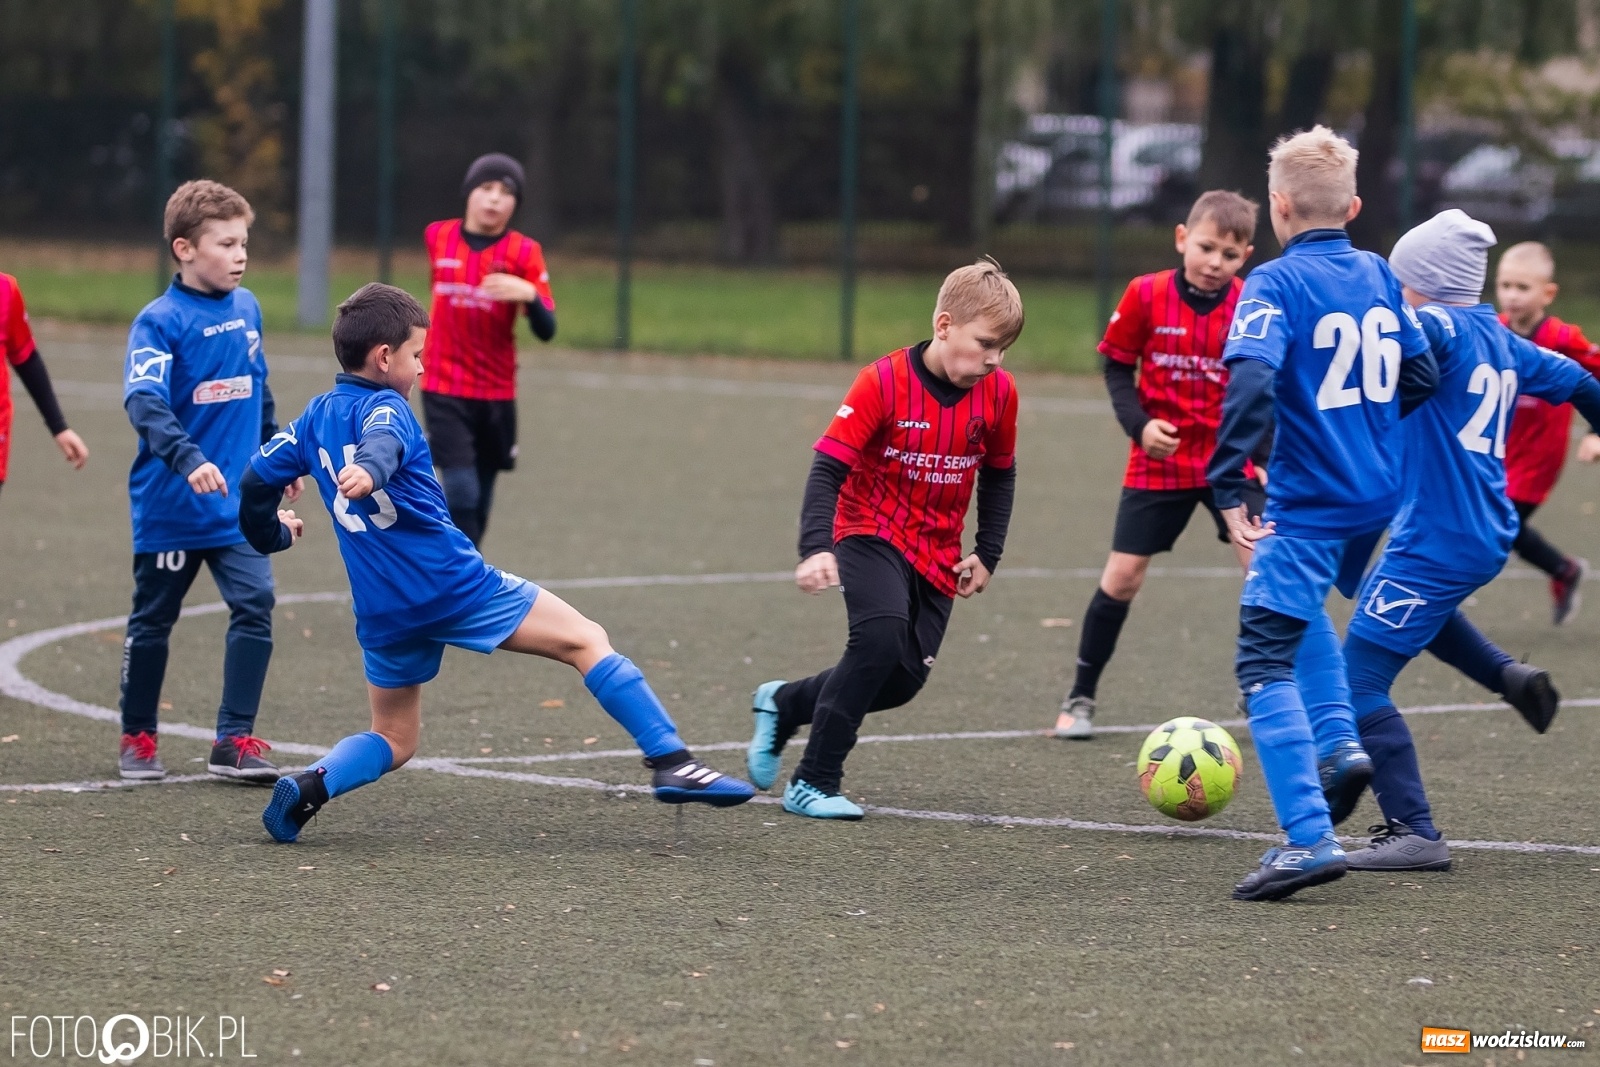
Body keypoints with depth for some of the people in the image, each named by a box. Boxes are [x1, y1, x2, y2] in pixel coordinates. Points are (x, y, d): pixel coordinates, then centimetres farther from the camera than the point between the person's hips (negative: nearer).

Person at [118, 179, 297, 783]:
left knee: (255, 603, -9)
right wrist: (189, 460, -41)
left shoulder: (247, 308, 5)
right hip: (170, 506, -4)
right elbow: (143, 402, -27)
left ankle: (234, 742, -3)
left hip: (238, 503, 4)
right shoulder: (159, 321, -14)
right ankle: (138, 738, 26)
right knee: (153, 620, 9)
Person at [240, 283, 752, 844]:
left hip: (383, 615, 7)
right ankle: (671, 762, -7)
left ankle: (309, 786, -8)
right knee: (587, 641, 1)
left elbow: (256, 481, 16)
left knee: (392, 740, 20)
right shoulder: (384, 407, -9)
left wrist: (271, 535, 35)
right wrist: (369, 472, -54)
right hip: (455, 585, -7)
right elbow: (383, 443, -32)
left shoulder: (315, 416, 12)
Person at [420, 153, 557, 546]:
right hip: (444, 391, -1)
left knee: (479, 502, 11)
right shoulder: (438, 237, -1)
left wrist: (529, 294, -33)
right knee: (461, 491, -16)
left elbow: (546, 331, -14)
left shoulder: (524, 253, -8)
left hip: (497, 395, 1)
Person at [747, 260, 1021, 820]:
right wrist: (816, 548, -34)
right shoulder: (885, 381, -19)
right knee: (881, 636, -29)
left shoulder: (998, 392, -6)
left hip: (937, 554, 5)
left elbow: (999, 475, 12)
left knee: (903, 679, -1)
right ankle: (813, 783, -20)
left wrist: (987, 553, 7)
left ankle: (784, 704, 27)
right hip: (870, 534, -5)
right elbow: (828, 466, -22)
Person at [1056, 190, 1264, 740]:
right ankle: (1081, 697, 17)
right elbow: (1116, 366, 1)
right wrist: (1138, 424, -14)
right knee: (1122, 576, 1)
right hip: (1158, 462, 0)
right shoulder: (1147, 295, -10)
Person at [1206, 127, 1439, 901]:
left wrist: (1226, 486, -28)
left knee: (1264, 662, -7)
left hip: (1308, 506, -7)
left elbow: (1250, 383, -27)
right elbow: (1421, 374, 12)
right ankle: (1337, 744, 19)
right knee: (1303, 612, 34)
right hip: (1377, 499, 8)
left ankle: (1308, 838, -17)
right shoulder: (1378, 276, 6)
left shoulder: (1275, 284, -13)